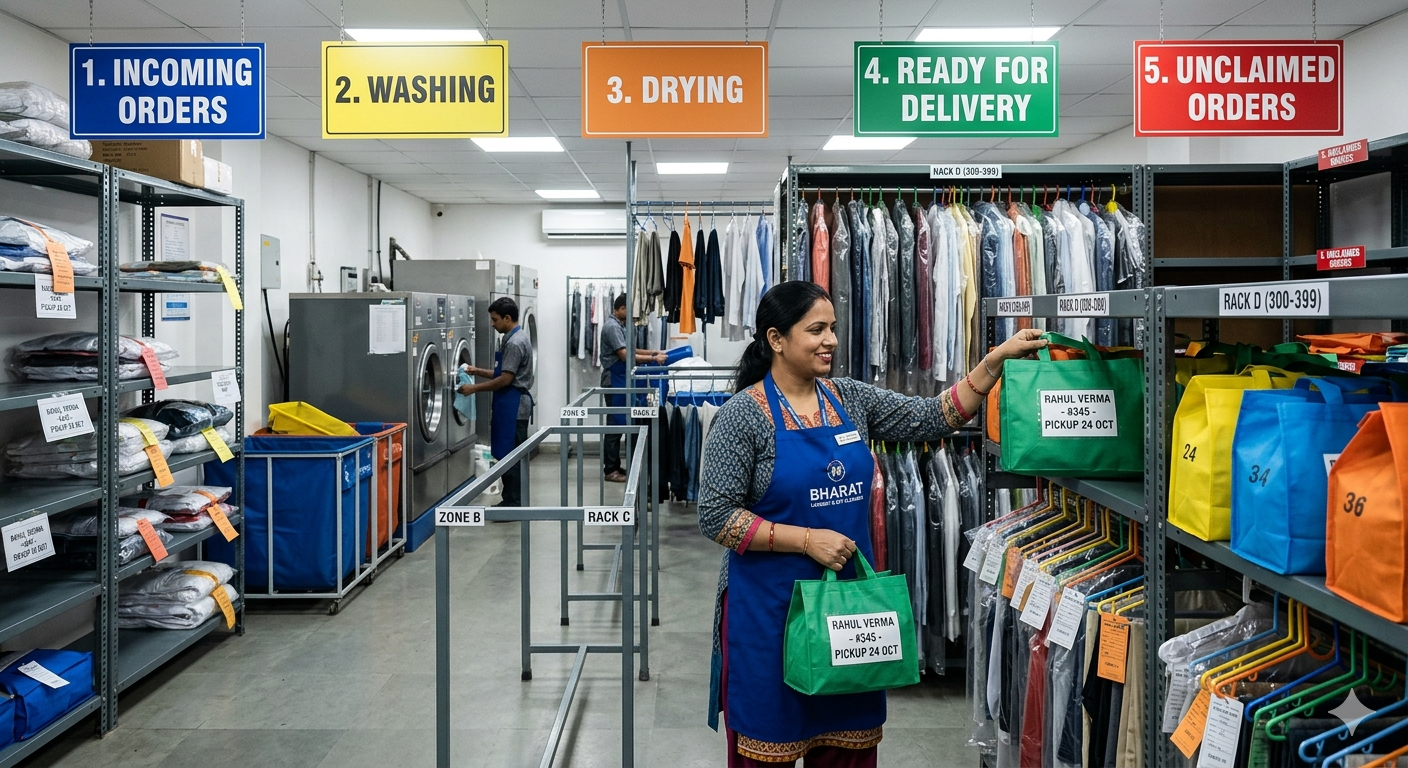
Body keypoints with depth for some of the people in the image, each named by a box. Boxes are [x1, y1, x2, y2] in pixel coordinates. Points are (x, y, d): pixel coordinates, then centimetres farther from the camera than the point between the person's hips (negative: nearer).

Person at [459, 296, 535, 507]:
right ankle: (510, 501, 20)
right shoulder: (516, 338, 14)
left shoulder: (514, 343, -18)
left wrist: (474, 388, -14)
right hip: (511, 405, 10)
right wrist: (478, 371, 11)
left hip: (513, 406, -10)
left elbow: (505, 380, -20)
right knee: (509, 456, 13)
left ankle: (514, 505, 2)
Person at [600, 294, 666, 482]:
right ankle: (610, 470, -2)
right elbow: (625, 356, -23)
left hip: (620, 381, 10)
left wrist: (654, 352, 12)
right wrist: (653, 359, -22)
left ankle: (614, 466, 17)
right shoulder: (612, 326, -17)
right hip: (614, 381, -10)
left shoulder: (620, 325, 15)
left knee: (619, 423, 12)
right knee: (615, 424, -6)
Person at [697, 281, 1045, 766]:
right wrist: (807, 539, -19)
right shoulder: (744, 414, -11)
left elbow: (935, 418, 2)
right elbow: (716, 516, -14)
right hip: (772, 605, -5)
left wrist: (996, 360, -8)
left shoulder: (851, 399, 5)